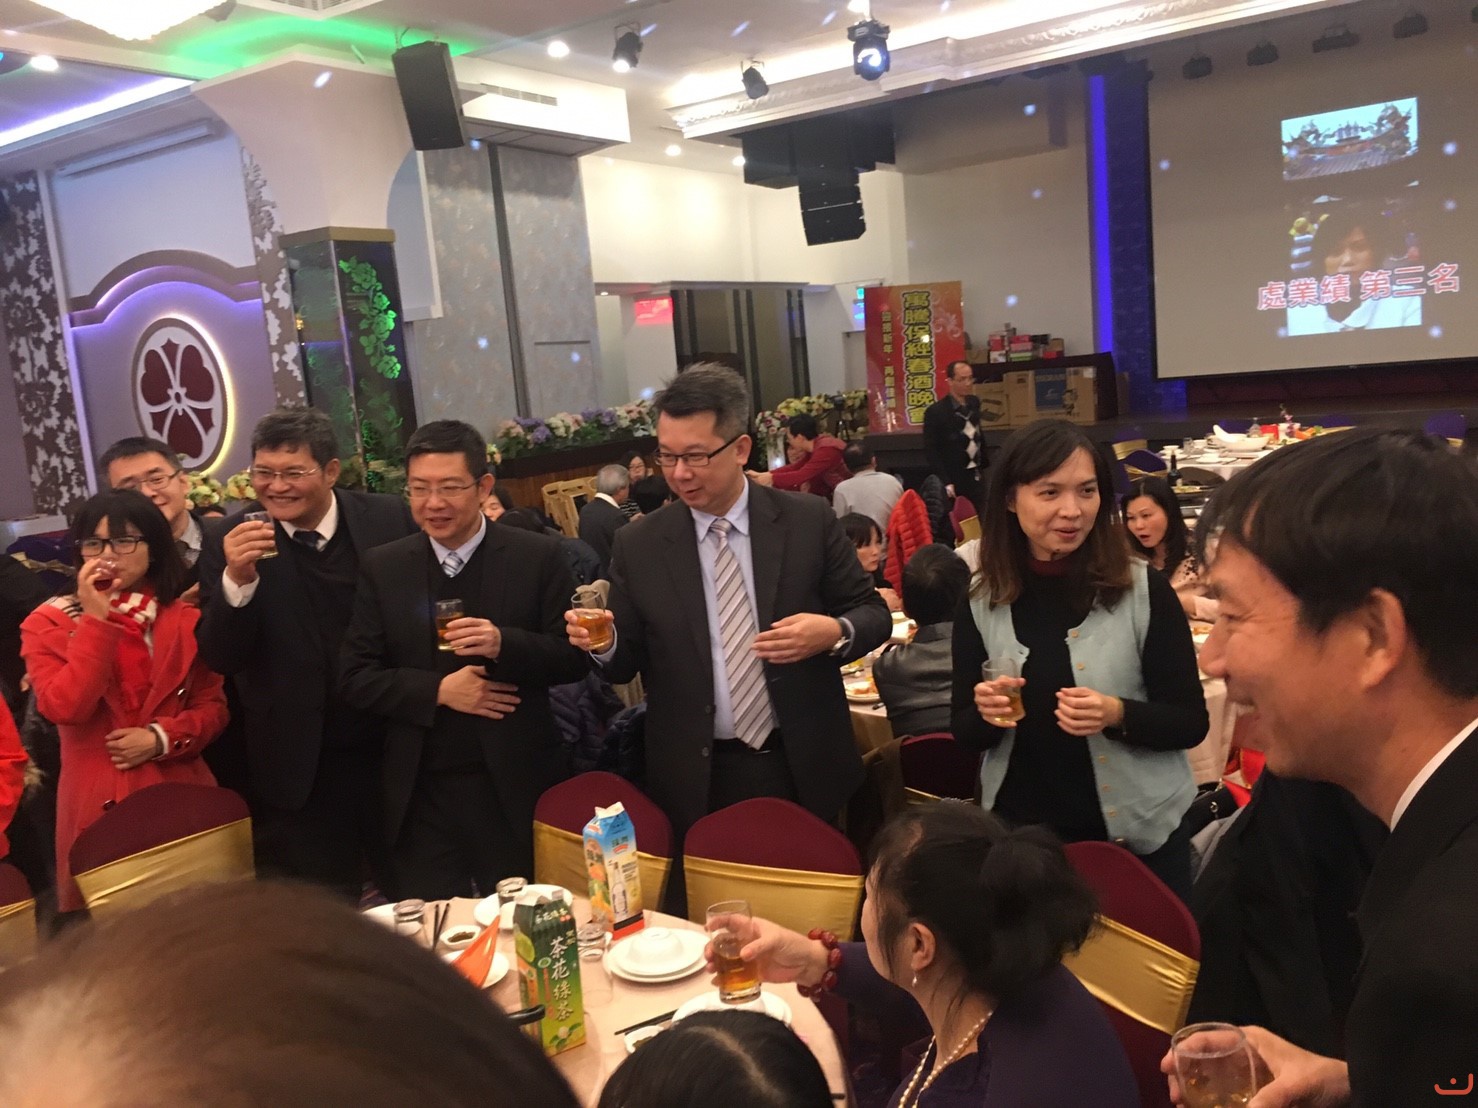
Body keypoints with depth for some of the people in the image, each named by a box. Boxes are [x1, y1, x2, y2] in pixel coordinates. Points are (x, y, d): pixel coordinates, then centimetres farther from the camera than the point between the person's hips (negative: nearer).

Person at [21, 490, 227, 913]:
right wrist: (97, 619, -17)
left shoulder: (187, 620, 5)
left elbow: (213, 707, 4)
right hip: (97, 804, -1)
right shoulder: (48, 623, -1)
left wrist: (162, 737, -14)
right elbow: (66, 708, -16)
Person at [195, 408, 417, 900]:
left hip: (394, 751, 1)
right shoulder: (229, 540, -8)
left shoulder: (389, 519, -6)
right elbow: (220, 659, -12)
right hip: (300, 770, -1)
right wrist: (237, 579, -28)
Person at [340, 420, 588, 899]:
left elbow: (575, 656, -4)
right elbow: (355, 677, 1)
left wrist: (505, 645, -21)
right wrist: (437, 690, -13)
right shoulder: (381, 567, 3)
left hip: (514, 786, -1)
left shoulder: (538, 557, -3)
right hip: (421, 792, 2)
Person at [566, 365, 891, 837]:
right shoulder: (638, 545, -3)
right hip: (696, 780, 0)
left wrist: (834, 632, -21)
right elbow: (626, 664, 1)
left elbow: (872, 612, 0)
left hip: (803, 768, 0)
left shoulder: (810, 520, -6)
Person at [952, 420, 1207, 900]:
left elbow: (1191, 722, -8)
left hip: (1138, 834, -2)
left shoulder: (1145, 591, -13)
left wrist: (1117, 714, -26)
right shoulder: (980, 602, -5)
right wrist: (985, 712, -21)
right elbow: (964, 731, 1)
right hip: (1021, 832, 2)